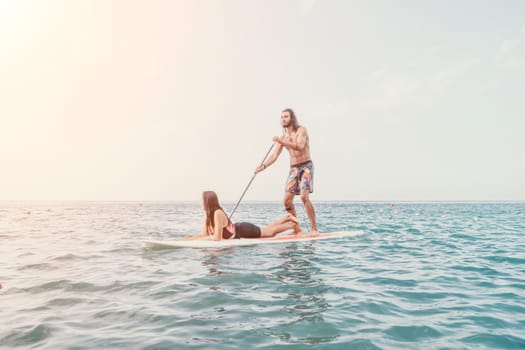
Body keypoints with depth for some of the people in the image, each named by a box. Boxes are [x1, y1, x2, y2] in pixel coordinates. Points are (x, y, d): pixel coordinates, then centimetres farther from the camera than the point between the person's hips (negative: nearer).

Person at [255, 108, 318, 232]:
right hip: (293, 169, 6)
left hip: (306, 166, -6)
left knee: (304, 197, -21)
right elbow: (275, 156, 6)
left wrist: (281, 142, -32)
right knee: (287, 200, 0)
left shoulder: (301, 130, -6)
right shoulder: (283, 137, 11)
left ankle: (314, 228, -13)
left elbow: (300, 146, -25)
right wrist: (263, 166, -9)